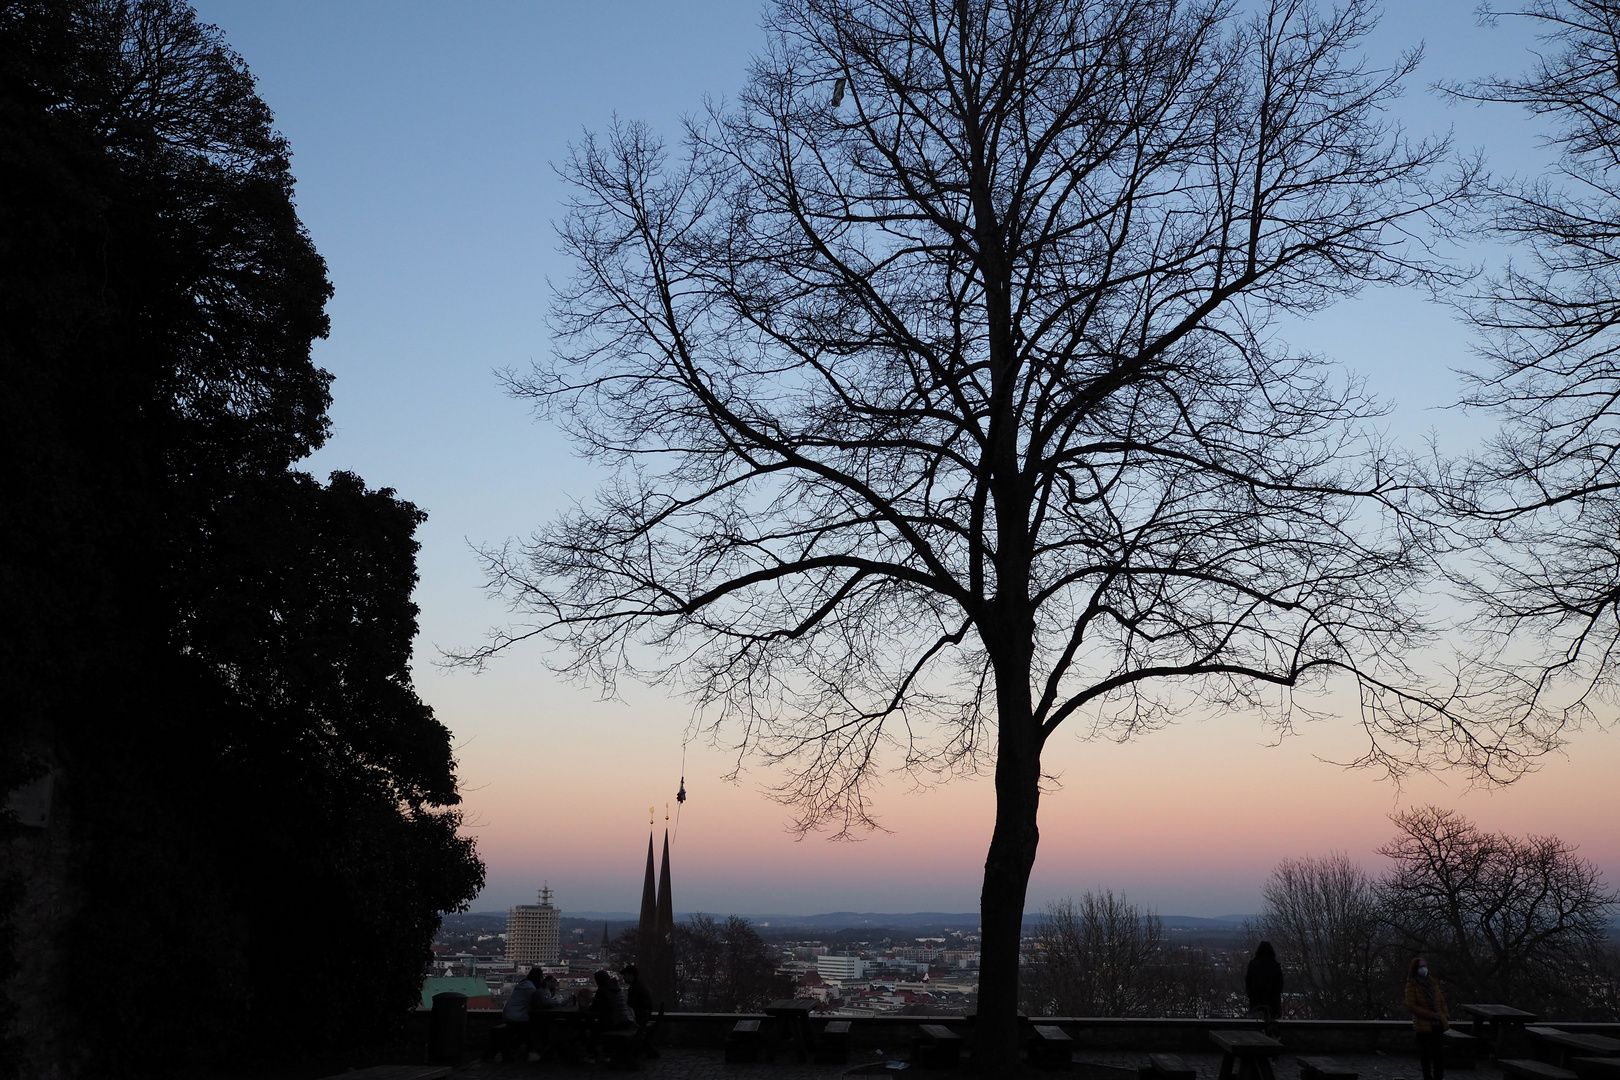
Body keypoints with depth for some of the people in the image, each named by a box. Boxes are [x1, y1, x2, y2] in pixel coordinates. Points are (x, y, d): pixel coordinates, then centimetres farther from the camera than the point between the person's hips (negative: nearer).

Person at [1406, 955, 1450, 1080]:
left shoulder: (1433, 982, 9)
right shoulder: (1411, 985, -7)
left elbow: (1441, 1001, 15)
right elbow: (1411, 1005, -11)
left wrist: (1445, 1016, 1)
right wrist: (1431, 1014, -14)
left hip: (1438, 1024, 4)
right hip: (1423, 1025, -4)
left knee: (1440, 1053, 6)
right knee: (1425, 1055, 3)